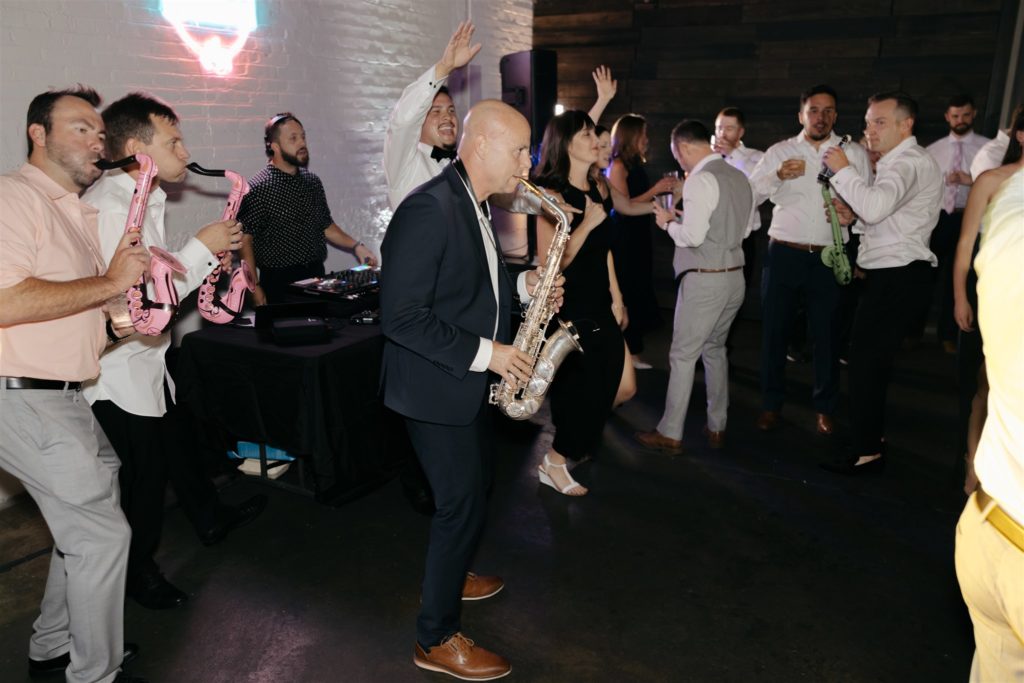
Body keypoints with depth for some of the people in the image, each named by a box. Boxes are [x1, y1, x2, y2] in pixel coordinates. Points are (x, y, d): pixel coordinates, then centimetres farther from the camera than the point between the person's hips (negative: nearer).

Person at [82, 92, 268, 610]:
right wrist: (201, 247, -23)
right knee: (143, 475, 7)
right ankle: (138, 572, 31)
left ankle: (210, 519, 47)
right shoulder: (109, 208, -25)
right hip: (120, 370, -9)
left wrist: (208, 259, 2)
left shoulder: (144, 197, 8)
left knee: (177, 442, 25)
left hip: (149, 360, 9)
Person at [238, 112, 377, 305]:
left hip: (316, 277, 6)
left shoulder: (313, 182, 9)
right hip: (280, 283, -5)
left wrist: (355, 245, 5)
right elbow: (245, 240, -11)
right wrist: (255, 287, -16)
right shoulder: (258, 188, -10)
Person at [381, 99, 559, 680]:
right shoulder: (428, 209, -24)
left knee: (477, 486, 23)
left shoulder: (476, 203, 6)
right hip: (437, 384, -9)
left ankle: (450, 574, 47)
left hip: (472, 379, 10)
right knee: (464, 503, 0)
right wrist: (484, 353, -24)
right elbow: (401, 317, -27)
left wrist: (522, 284, -1)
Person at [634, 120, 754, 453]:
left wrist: (669, 223, -4)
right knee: (715, 350, 20)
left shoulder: (700, 180, -15)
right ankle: (717, 427, 28)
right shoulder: (739, 177, 11)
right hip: (735, 276, 8)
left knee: (683, 355, 1)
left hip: (705, 280, -8)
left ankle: (670, 434, 9)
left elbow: (693, 235, -22)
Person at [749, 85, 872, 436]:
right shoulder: (779, 152, 4)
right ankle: (771, 404, 22)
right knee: (774, 331, 7)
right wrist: (778, 176, -22)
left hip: (828, 258, 0)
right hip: (784, 254, 0)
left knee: (826, 334, 8)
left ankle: (825, 408, 24)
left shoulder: (854, 153, 6)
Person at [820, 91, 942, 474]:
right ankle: (873, 434, 28)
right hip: (891, 272, 10)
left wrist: (842, 169, -19)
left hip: (897, 276, -10)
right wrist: (852, 217, 6)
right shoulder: (899, 162, 20)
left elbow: (875, 207, -31)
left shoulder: (909, 162, -14)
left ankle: (867, 451, 0)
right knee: (871, 357, 16)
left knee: (865, 359, -8)